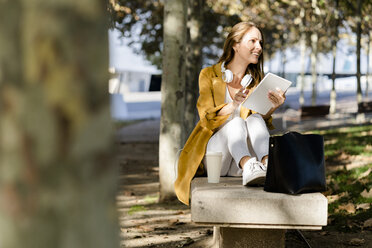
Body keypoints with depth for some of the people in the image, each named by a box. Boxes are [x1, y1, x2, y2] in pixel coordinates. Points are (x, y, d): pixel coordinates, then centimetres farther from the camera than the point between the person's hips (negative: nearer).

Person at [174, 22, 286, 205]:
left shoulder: (256, 80, 14)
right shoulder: (209, 75, 3)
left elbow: (263, 121, 0)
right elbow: (207, 117, -10)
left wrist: (272, 108, -23)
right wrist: (234, 104, -29)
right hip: (212, 152, -2)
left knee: (255, 119, -25)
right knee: (236, 122, -31)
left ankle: (268, 163, -54)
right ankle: (248, 167, -60)